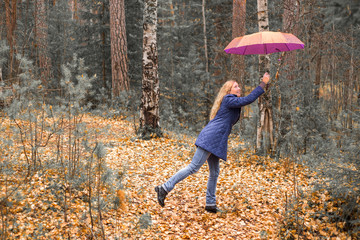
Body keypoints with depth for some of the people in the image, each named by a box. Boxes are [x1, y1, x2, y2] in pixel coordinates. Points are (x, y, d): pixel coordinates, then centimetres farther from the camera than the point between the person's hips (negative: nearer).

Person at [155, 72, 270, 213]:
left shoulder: (230, 102, 24)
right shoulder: (228, 100, -6)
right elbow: (249, 99, -15)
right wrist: (263, 84, -10)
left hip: (215, 142, 10)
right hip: (210, 139, -10)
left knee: (214, 172, 12)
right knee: (193, 168, -11)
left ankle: (210, 204, 17)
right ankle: (165, 188, -11)